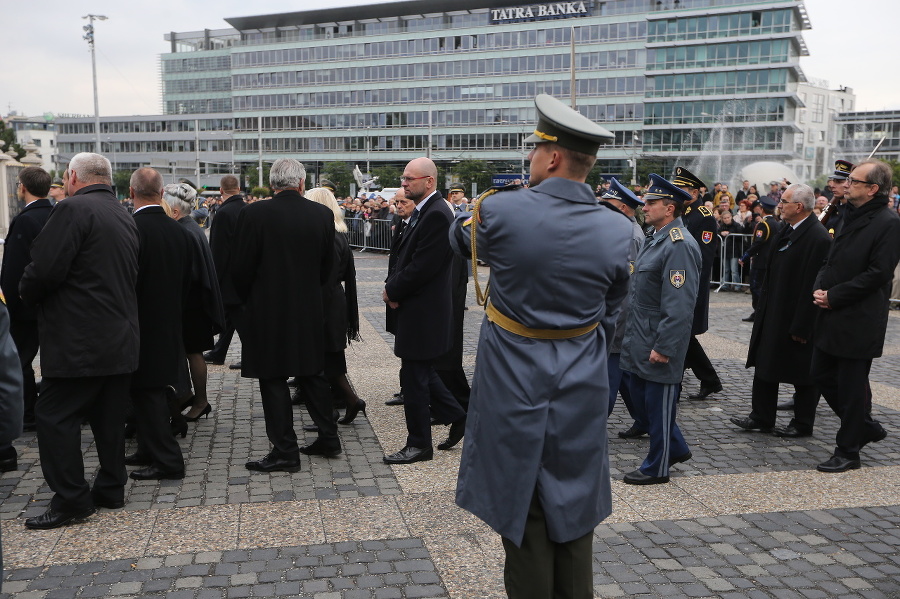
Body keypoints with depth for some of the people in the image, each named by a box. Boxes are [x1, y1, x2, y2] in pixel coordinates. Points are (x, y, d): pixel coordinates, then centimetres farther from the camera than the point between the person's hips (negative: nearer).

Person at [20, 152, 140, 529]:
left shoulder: (73, 209, -13)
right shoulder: (125, 218, 14)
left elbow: (45, 269, -19)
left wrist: (27, 294, 2)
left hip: (78, 340, -8)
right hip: (120, 339, 9)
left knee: (54, 415, 1)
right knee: (109, 415, 15)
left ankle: (71, 498, 4)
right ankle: (111, 488, 23)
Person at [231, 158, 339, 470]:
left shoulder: (254, 214, -12)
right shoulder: (323, 214, -1)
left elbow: (240, 268, -9)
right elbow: (327, 266, 6)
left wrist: (246, 301, 9)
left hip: (267, 312, -4)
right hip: (310, 310, 4)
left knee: (273, 379, 4)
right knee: (312, 374, 17)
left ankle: (285, 451, 9)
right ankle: (328, 438, 25)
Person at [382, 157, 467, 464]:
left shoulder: (436, 214, -20)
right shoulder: (422, 212, 13)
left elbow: (422, 267, -23)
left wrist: (393, 291, -10)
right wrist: (392, 286, 0)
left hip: (423, 310, -10)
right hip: (417, 308, 10)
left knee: (414, 376, 0)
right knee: (420, 373, 18)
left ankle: (419, 444, 14)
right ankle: (457, 417, 31)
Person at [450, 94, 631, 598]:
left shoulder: (501, 210, -16)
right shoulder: (618, 229, -6)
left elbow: (461, 239, 8)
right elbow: (609, 315, 3)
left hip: (513, 380, -3)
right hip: (582, 386, 3)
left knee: (522, 506, 11)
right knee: (573, 508, 17)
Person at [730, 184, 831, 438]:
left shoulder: (818, 238, -20)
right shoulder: (787, 230, 8)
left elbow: (813, 286, -22)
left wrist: (801, 327, -21)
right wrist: (763, 303, 14)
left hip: (796, 319, -9)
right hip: (772, 315, 9)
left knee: (802, 374, 7)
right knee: (765, 368, 14)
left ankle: (803, 424, 22)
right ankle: (761, 418, 24)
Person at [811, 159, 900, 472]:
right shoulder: (852, 216, 13)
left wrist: (833, 296, -17)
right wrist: (820, 288, -1)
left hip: (858, 320, -8)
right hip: (833, 317, 9)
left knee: (851, 386, 2)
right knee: (822, 375, 15)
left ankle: (848, 451, 15)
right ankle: (866, 426, 34)